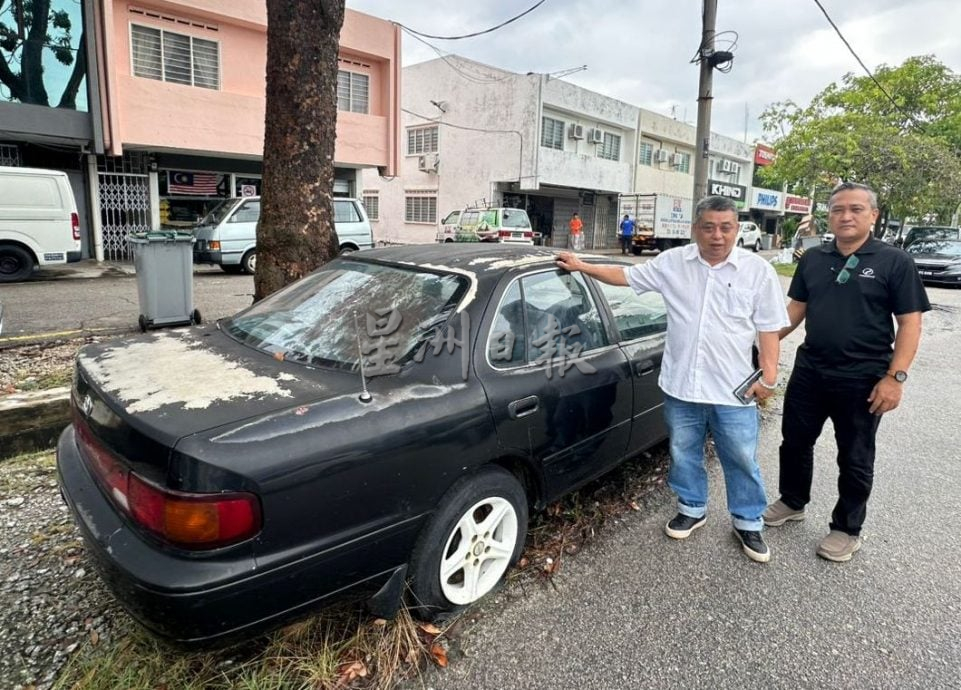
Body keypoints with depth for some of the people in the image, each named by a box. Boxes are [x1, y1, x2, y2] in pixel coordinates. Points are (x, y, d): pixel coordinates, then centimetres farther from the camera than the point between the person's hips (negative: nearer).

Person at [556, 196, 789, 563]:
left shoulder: (758, 270, -4)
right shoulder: (672, 262, 0)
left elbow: (768, 328, -1)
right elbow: (625, 275, 8)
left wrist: (768, 376, -6)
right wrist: (581, 266, 5)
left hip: (733, 389, -2)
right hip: (681, 384, 2)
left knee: (741, 460, 10)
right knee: (684, 454, 17)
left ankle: (748, 523, 32)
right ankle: (692, 509, 39)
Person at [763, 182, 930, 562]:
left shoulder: (894, 262, -7)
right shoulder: (812, 258, 6)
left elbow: (910, 323, -9)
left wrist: (895, 376, -16)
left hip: (862, 379, -4)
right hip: (809, 371, 4)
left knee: (854, 458, 10)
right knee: (795, 442, 16)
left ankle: (847, 529, 27)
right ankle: (792, 502, 38)